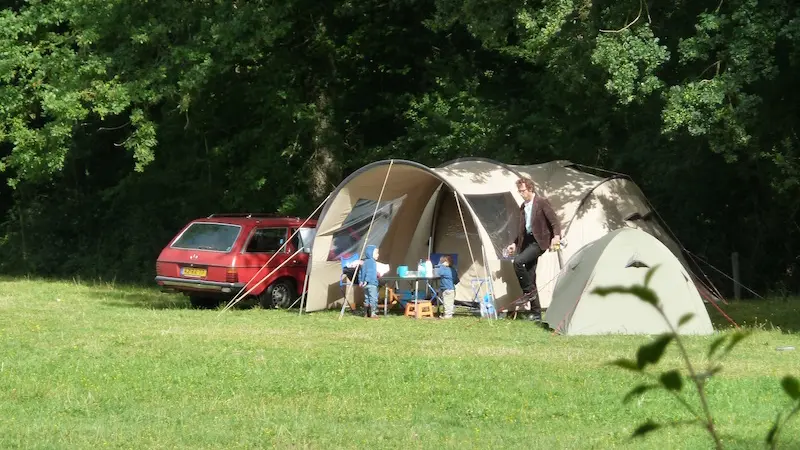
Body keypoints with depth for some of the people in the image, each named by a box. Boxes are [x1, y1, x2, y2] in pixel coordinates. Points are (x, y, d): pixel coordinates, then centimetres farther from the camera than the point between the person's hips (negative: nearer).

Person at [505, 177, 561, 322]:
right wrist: (515, 244, 16)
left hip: (539, 241, -8)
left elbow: (554, 221, -11)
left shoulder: (542, 202, -6)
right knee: (530, 278, 4)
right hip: (527, 241, 8)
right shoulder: (523, 207, 17)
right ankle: (536, 314, 8)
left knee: (518, 261, -29)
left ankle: (529, 291, -12)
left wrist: (556, 236, -25)